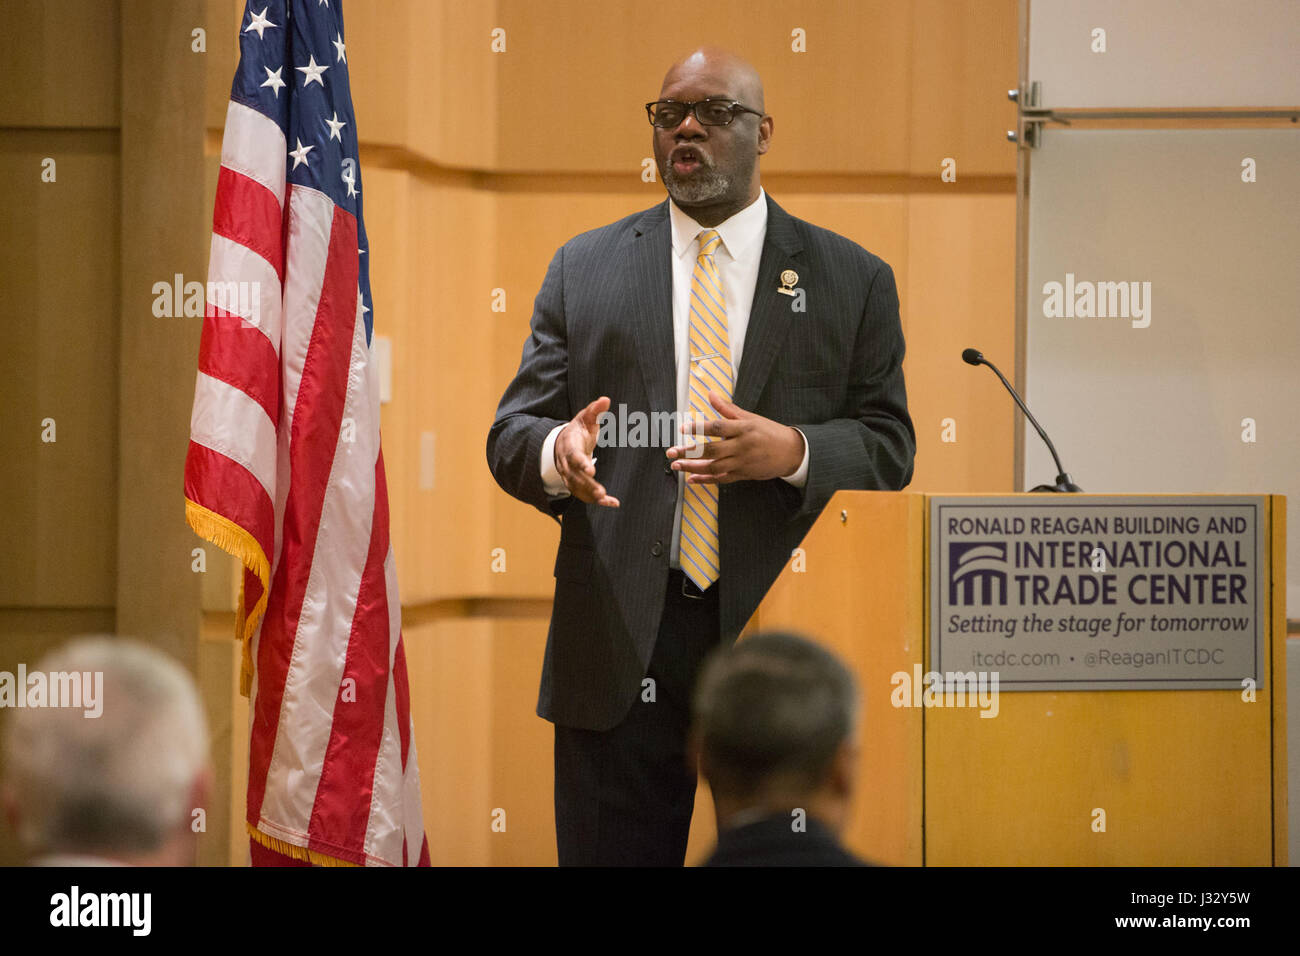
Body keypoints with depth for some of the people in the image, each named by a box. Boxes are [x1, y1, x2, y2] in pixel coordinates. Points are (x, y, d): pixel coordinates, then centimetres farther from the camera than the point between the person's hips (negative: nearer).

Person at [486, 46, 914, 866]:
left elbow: (890, 450, 5)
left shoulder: (852, 280, 8)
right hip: (621, 641, 1)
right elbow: (512, 432, 7)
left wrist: (793, 451, -16)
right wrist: (558, 452, -17)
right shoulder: (584, 268, 11)